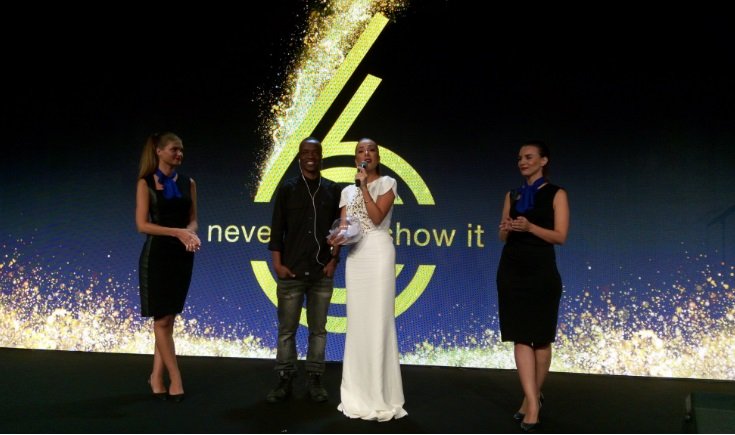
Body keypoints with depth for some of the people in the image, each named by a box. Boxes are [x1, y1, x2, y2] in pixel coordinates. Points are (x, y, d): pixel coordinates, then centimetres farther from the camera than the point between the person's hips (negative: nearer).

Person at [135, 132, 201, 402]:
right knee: (162, 319, -2)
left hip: (182, 255, 4)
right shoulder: (146, 183, -3)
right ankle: (175, 379, 5)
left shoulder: (188, 183, 8)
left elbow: (192, 219, 11)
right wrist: (177, 232, -18)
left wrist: (191, 233, -12)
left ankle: (157, 377, 16)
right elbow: (142, 224, -9)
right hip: (157, 255, -4)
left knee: (169, 319, 7)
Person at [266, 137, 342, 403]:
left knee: (318, 329, 6)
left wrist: (333, 261, 0)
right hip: (291, 272, -1)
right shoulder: (287, 189, 5)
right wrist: (278, 264, -4)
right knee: (286, 329, 3)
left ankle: (315, 380, 14)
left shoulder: (333, 190, 9)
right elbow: (277, 230, 3)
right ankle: (285, 380, 12)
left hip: (322, 272, 1)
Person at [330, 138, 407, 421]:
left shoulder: (387, 183, 4)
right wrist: (338, 238, -11)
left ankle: (381, 396, -2)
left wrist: (364, 186, -9)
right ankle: (359, 393, 12)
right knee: (357, 322, 4)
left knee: (378, 320, -8)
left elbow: (377, 217, -10)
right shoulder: (348, 192, 17)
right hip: (355, 256, 5)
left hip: (378, 253, -5)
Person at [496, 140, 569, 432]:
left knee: (540, 338, 5)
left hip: (541, 271, -3)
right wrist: (506, 228, -10)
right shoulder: (512, 195, 13)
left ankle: (533, 396, 23)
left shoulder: (556, 194, 1)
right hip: (511, 271, 4)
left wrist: (529, 227, -22)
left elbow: (560, 236, -8)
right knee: (521, 338, -3)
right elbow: (503, 237, 13)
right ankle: (533, 403, -1)